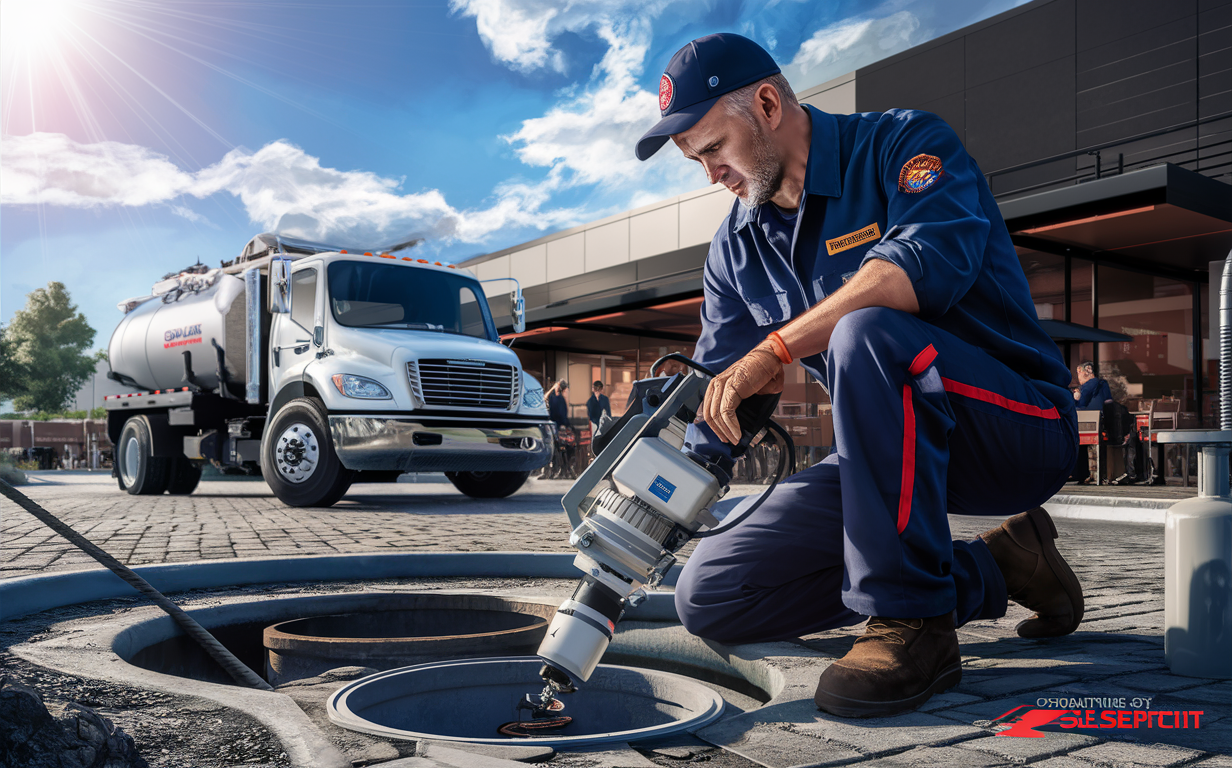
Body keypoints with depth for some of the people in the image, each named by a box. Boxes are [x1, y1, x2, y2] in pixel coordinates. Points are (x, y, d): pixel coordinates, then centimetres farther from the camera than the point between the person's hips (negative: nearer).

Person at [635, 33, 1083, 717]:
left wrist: (776, 349, -36)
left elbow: (932, 258, -32)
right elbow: (709, 408, 6)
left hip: (1022, 426, -7)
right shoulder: (735, 248, 8)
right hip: (897, 452, 7)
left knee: (866, 332, -37)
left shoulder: (903, 143, -9)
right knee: (709, 597, -4)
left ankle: (912, 618, -23)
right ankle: (988, 572, 2)